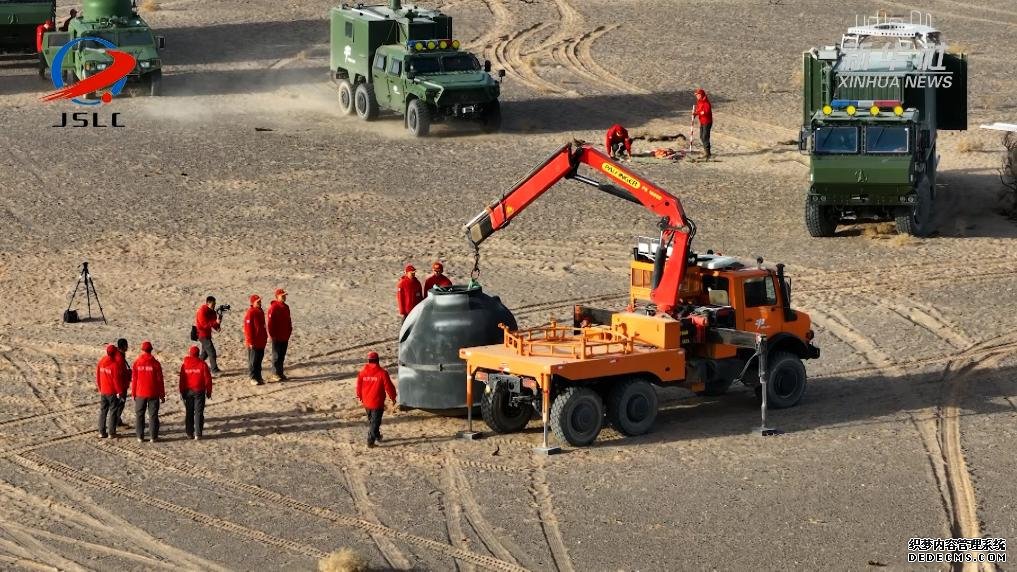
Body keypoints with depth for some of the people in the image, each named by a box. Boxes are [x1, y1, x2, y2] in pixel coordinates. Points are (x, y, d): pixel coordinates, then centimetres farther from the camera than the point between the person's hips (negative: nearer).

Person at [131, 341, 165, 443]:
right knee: (153, 415, 6)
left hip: (140, 393, 0)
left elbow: (134, 380, -2)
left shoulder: (137, 363, -5)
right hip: (153, 394, 0)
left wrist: (133, 394, 8)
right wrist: (162, 395, 4)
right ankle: (154, 437, 6)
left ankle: (140, 437, 9)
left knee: (139, 415, 10)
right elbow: (160, 380, -3)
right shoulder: (155, 363, -6)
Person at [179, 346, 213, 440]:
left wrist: (182, 392, 8)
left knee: (189, 413, 11)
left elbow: (182, 379, 0)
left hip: (188, 391, 1)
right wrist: (208, 391, 5)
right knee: (199, 413, 2)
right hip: (199, 391, -1)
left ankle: (189, 433, 12)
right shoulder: (202, 364, -8)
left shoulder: (184, 365, -4)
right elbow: (207, 379, -5)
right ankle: (198, 434, -3)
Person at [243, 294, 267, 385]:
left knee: (259, 359, 14)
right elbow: (248, 328, -17)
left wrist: (265, 337, 19)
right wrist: (250, 342, -18)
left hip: (261, 341, 8)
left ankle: (258, 377, 21)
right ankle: (253, 378, 6)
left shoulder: (261, 311, 10)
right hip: (254, 343, -8)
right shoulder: (250, 313, -16)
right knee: (253, 360, 0)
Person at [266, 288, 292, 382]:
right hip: (277, 337, -8)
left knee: (282, 356, 12)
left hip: (285, 336, 8)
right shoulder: (274, 307, -14)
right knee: (276, 356, -1)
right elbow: (271, 322, -16)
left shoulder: (285, 307, 11)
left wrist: (289, 332, 16)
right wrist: (272, 334, -17)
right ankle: (276, 374, 3)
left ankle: (280, 372, 19)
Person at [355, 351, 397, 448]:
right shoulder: (382, 373, -15)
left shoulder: (362, 372, -3)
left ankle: (377, 436, 39)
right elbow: (388, 387, -10)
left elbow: (359, 386, 8)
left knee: (371, 420, 23)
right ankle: (370, 440, -7)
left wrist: (360, 396, 26)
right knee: (375, 422, 1)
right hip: (377, 402, -5)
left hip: (366, 402, 5)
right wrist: (393, 397, 6)